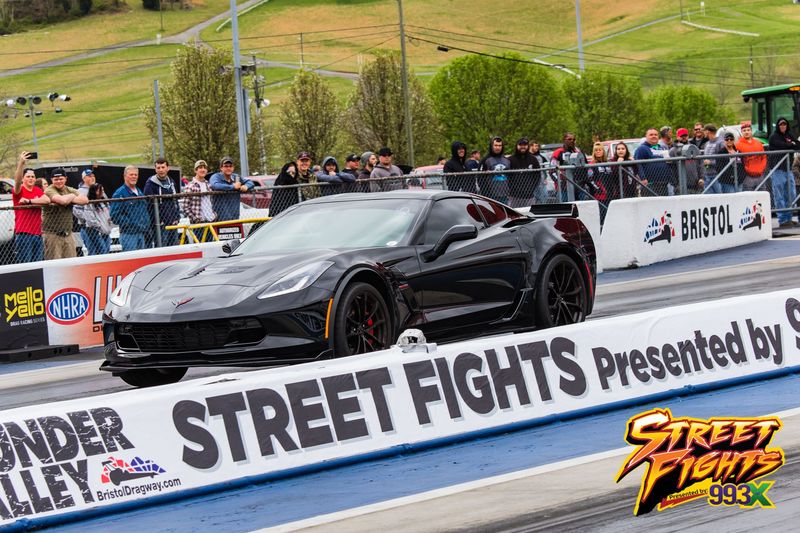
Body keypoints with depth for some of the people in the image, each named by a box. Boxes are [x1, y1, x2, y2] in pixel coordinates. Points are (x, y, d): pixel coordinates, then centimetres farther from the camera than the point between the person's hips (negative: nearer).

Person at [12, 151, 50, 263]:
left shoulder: (38, 190, 14)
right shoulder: (19, 190, -1)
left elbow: (47, 200, -5)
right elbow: (17, 180, -24)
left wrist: (29, 201, -14)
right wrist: (21, 164, -40)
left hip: (37, 233, 6)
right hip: (23, 234, -6)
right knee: (25, 264, -10)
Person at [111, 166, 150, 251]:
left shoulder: (140, 192, 19)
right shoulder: (120, 193, -8)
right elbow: (115, 215, -15)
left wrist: (146, 224, 13)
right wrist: (130, 223, -19)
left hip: (141, 234, 8)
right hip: (128, 234, -8)